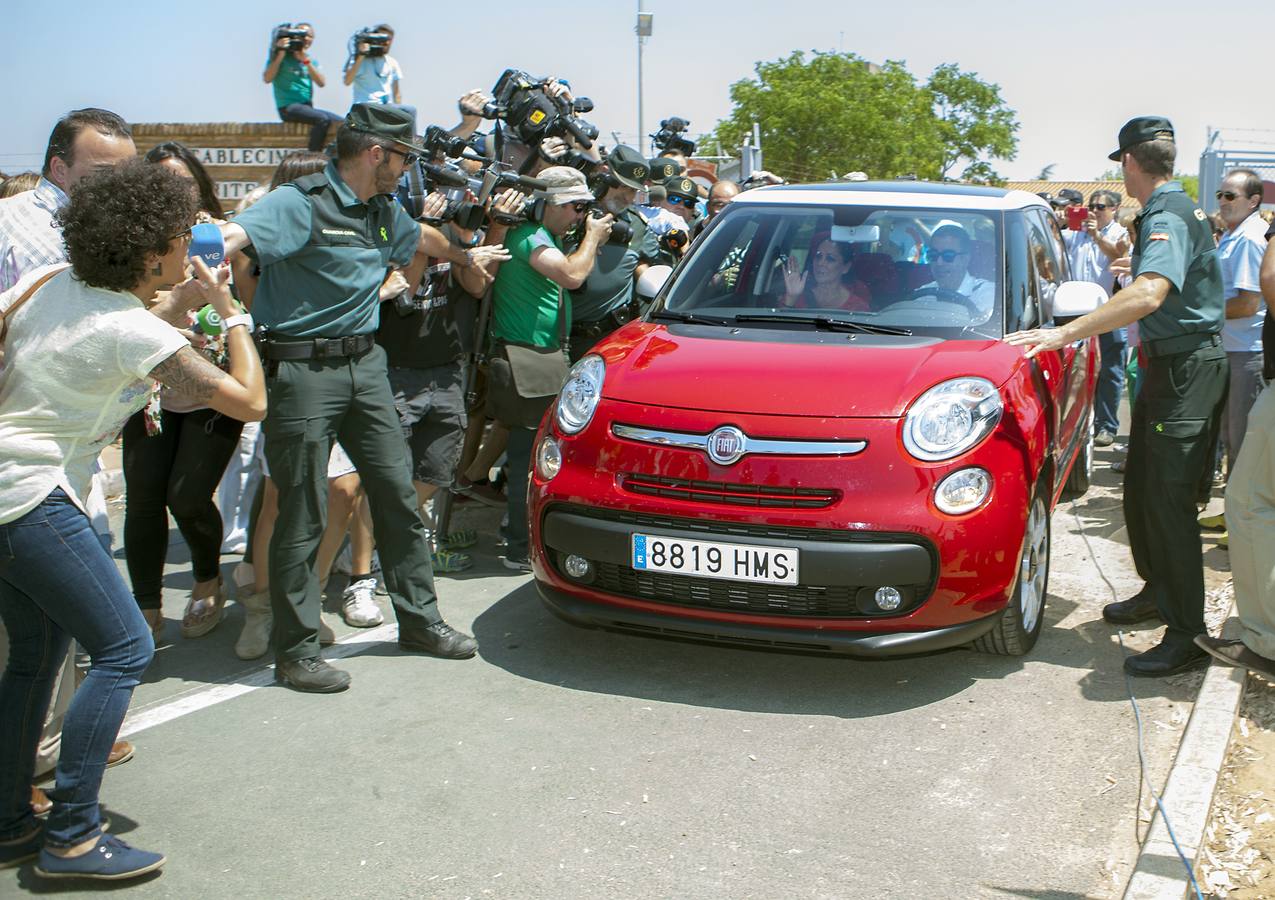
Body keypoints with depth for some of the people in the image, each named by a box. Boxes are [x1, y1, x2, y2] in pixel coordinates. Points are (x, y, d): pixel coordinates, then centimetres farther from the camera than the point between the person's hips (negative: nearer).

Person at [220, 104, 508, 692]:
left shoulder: (383, 211, 13)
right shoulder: (302, 204, -14)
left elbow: (422, 237, 35)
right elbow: (231, 237, -29)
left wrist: (467, 256, 52)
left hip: (365, 364, 8)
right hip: (303, 370, -8)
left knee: (398, 494, 10)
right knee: (302, 515, -2)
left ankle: (418, 619, 24)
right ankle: (296, 650, 10)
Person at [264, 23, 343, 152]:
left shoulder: (311, 59, 15)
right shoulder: (282, 55, 0)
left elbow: (322, 83, -2)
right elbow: (267, 79, -14)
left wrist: (306, 61, -10)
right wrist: (280, 55, -15)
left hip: (307, 107, 7)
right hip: (288, 107, -7)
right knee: (323, 119, -29)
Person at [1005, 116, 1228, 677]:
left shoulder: (1167, 219, -20)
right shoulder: (1178, 211, 13)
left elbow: (1150, 294, -39)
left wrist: (1065, 333, -43)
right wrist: (1135, 264, 53)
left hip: (1188, 372, -11)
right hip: (1170, 365, 11)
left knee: (1168, 500, -10)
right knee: (1141, 488, 18)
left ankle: (1185, 636, -5)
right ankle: (1157, 591, 34)